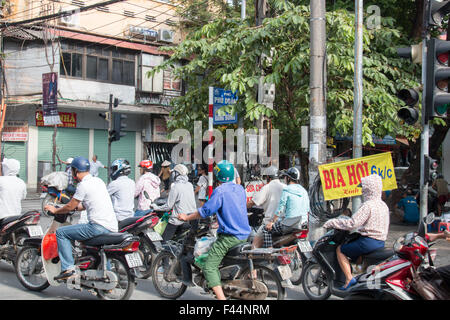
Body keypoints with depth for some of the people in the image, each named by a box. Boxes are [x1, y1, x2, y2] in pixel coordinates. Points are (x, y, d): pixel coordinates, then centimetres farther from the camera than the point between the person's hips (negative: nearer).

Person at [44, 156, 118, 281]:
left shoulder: (83, 185, -7)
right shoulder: (98, 181, 18)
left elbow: (70, 207, -1)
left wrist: (55, 210, 16)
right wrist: (76, 207, 40)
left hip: (98, 226, -9)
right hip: (112, 227, 9)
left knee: (61, 233, -1)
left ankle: (68, 268, -9)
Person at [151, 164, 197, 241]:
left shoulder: (175, 187, -13)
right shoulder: (190, 185, 6)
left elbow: (168, 206, -10)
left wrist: (156, 207, 4)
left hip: (178, 219, -7)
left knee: (164, 240, -3)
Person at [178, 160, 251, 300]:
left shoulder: (220, 191, -12)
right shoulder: (240, 188, 11)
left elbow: (206, 211, -13)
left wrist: (187, 217, 0)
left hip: (230, 236, -8)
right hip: (245, 234, 8)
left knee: (209, 267, -9)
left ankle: (221, 297, -21)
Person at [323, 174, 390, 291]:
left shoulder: (368, 205, -16)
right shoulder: (383, 205, 12)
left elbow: (352, 223, -22)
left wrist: (332, 223, -12)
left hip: (369, 241, -9)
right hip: (381, 242, 9)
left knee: (340, 249, 3)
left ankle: (349, 278, -8)